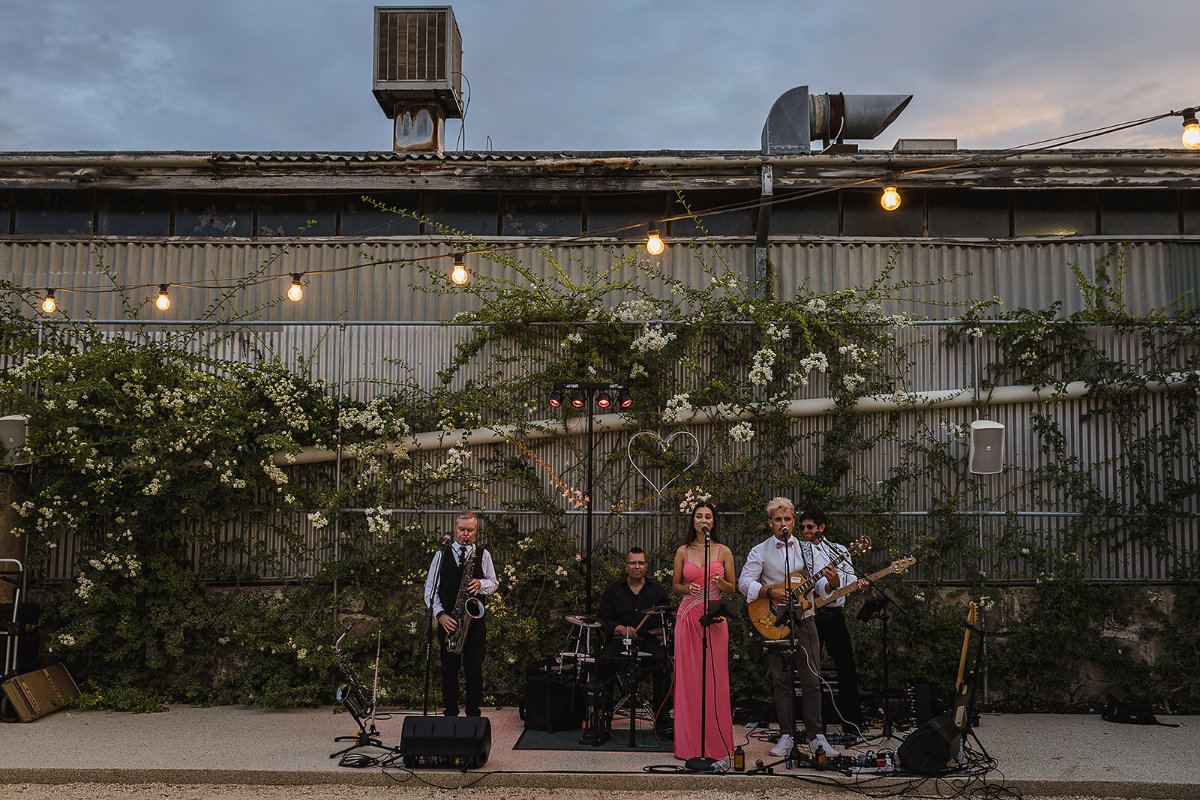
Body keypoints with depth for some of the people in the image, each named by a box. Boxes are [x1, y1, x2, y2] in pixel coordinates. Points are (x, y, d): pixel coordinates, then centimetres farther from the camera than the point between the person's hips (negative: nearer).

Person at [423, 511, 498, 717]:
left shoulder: (483, 555, 9)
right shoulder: (441, 555, 8)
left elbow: (493, 583, 13)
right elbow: (430, 589, 6)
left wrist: (481, 584, -10)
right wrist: (440, 614, -7)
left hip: (475, 619, 0)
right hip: (448, 621, 0)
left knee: (474, 671, -1)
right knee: (449, 670, 5)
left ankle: (474, 715, 8)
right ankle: (450, 714, 16)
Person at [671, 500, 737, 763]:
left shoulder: (723, 551, 6)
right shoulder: (683, 551, 8)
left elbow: (732, 588, 8)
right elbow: (675, 585, 13)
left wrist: (719, 582, -12)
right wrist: (688, 588, -8)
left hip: (715, 618, -1)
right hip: (688, 617, 1)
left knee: (714, 678, -1)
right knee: (688, 677, 0)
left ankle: (715, 743, 8)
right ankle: (689, 744, 8)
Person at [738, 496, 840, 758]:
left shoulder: (807, 549, 11)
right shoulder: (760, 551, 4)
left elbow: (818, 584, 8)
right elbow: (745, 583, -3)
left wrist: (831, 583, -14)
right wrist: (770, 592, -16)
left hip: (804, 621, 1)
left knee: (811, 680, -2)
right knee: (781, 682, 3)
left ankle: (815, 736, 6)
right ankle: (786, 736, 12)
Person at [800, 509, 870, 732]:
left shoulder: (839, 551, 12)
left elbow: (849, 576, 13)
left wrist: (857, 585, -7)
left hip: (834, 614, 2)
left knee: (846, 665, 2)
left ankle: (852, 718, 14)